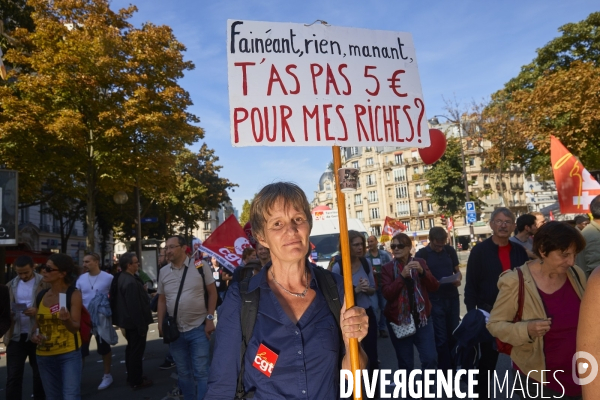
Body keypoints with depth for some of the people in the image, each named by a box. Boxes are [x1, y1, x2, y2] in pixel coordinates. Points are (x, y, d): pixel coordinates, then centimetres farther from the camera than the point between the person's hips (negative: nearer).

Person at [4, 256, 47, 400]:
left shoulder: (44, 284, -6)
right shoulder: (11, 285, 8)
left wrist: (38, 311, -25)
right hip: (15, 336, 3)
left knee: (40, 375, 11)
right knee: (13, 376, 5)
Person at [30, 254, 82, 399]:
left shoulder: (73, 294, -12)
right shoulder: (41, 295, 3)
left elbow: (75, 327, -15)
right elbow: (37, 322, 16)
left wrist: (67, 320, -35)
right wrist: (34, 334, -5)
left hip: (69, 354, -6)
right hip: (44, 355, 6)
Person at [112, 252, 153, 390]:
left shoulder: (122, 278, 6)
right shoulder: (131, 282, -27)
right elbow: (135, 307, -28)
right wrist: (142, 326, -22)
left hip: (128, 321, 11)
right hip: (135, 322, -10)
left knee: (131, 349, 20)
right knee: (137, 351, 2)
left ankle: (132, 377, 34)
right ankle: (136, 381, 13)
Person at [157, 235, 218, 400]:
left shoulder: (200, 266, -7)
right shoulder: (164, 272, 5)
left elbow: (212, 292, -4)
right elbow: (162, 300, 12)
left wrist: (210, 319, -10)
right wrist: (160, 325, 6)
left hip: (198, 328, -4)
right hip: (174, 331, 4)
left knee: (201, 372, 1)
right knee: (183, 372, 16)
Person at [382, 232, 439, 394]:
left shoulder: (420, 262, 4)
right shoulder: (387, 268, -2)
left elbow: (434, 287, -3)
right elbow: (387, 294, -13)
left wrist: (422, 272, -20)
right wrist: (402, 276, -24)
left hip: (422, 317, 2)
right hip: (398, 320, -1)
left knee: (430, 358, 0)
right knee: (405, 363, 5)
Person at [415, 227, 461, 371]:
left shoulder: (450, 250, 3)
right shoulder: (421, 254, -6)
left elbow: (457, 270, 12)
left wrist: (458, 279, -10)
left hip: (452, 298, 4)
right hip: (434, 300, -3)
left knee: (453, 335, 14)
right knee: (441, 338, 3)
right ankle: (445, 371, 14)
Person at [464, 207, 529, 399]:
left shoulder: (520, 251, 4)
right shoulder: (480, 251, -7)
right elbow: (471, 285, -7)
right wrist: (472, 314, -12)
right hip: (489, 314, -3)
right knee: (488, 360, 9)